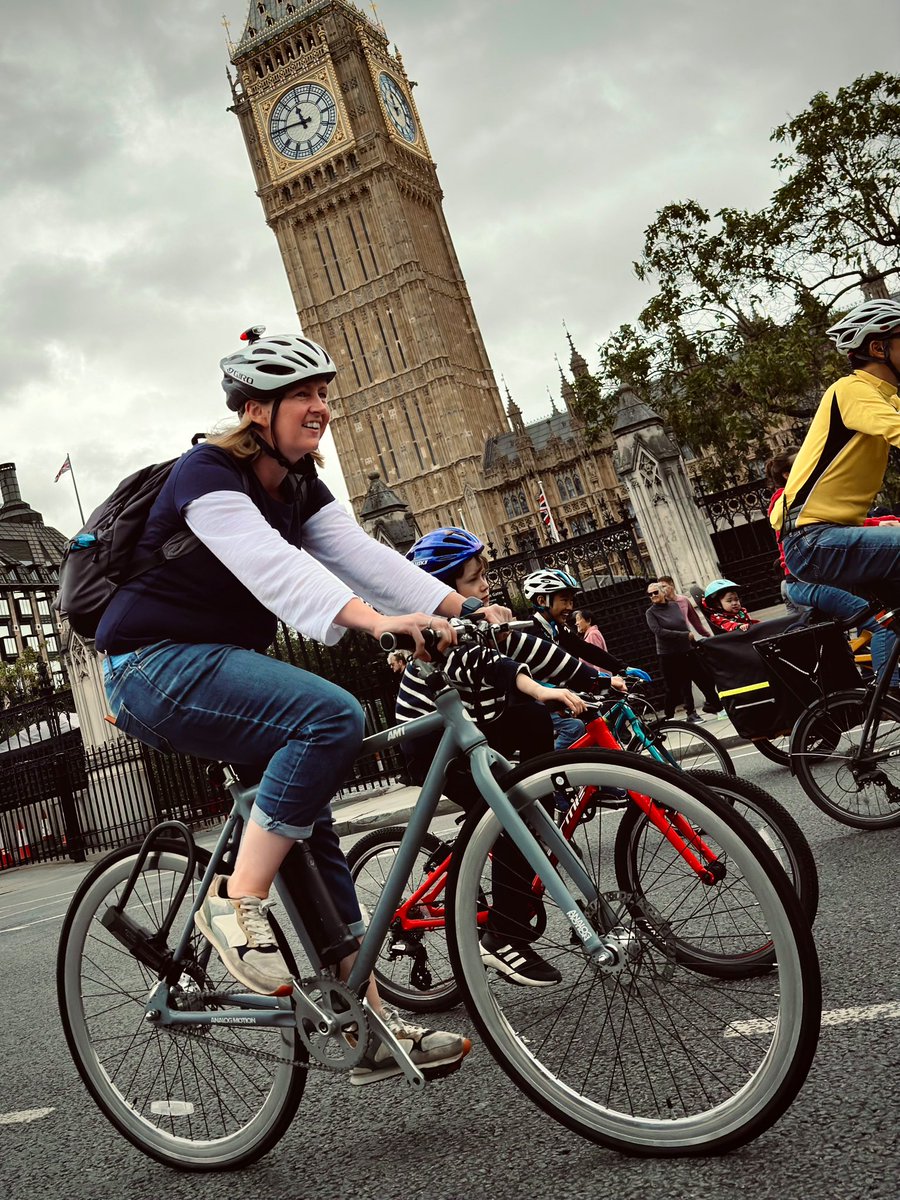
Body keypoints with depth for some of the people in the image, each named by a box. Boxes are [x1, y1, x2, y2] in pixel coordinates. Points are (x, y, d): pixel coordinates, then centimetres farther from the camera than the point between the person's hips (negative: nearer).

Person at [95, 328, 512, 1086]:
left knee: (313, 829, 3)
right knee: (332, 716, -29)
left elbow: (360, 554, -4)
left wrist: (465, 609, -17)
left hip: (218, 664, 9)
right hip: (157, 666, -9)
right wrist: (375, 620, -48)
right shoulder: (208, 474, -16)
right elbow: (270, 564, -33)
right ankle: (237, 903, -18)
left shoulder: (299, 488, 9)